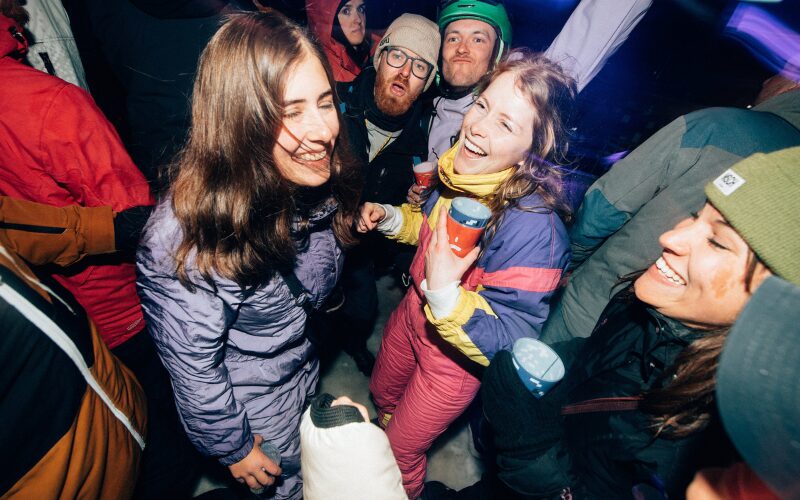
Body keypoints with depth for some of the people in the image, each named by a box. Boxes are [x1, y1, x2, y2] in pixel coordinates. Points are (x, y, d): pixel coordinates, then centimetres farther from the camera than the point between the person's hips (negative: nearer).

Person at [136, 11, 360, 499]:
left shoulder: (316, 183, -18)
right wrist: (232, 447, -11)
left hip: (302, 375, 6)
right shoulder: (188, 235, -38)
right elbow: (192, 365, -24)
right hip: (252, 411, -5)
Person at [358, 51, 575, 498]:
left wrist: (445, 294, -42)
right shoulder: (462, 165, -14)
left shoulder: (533, 228, -36)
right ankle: (380, 462, 71)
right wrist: (390, 218, -9)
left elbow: (509, 345, -29)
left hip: (456, 355, -7)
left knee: (400, 452, 18)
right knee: (382, 395, 35)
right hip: (415, 311, 7)